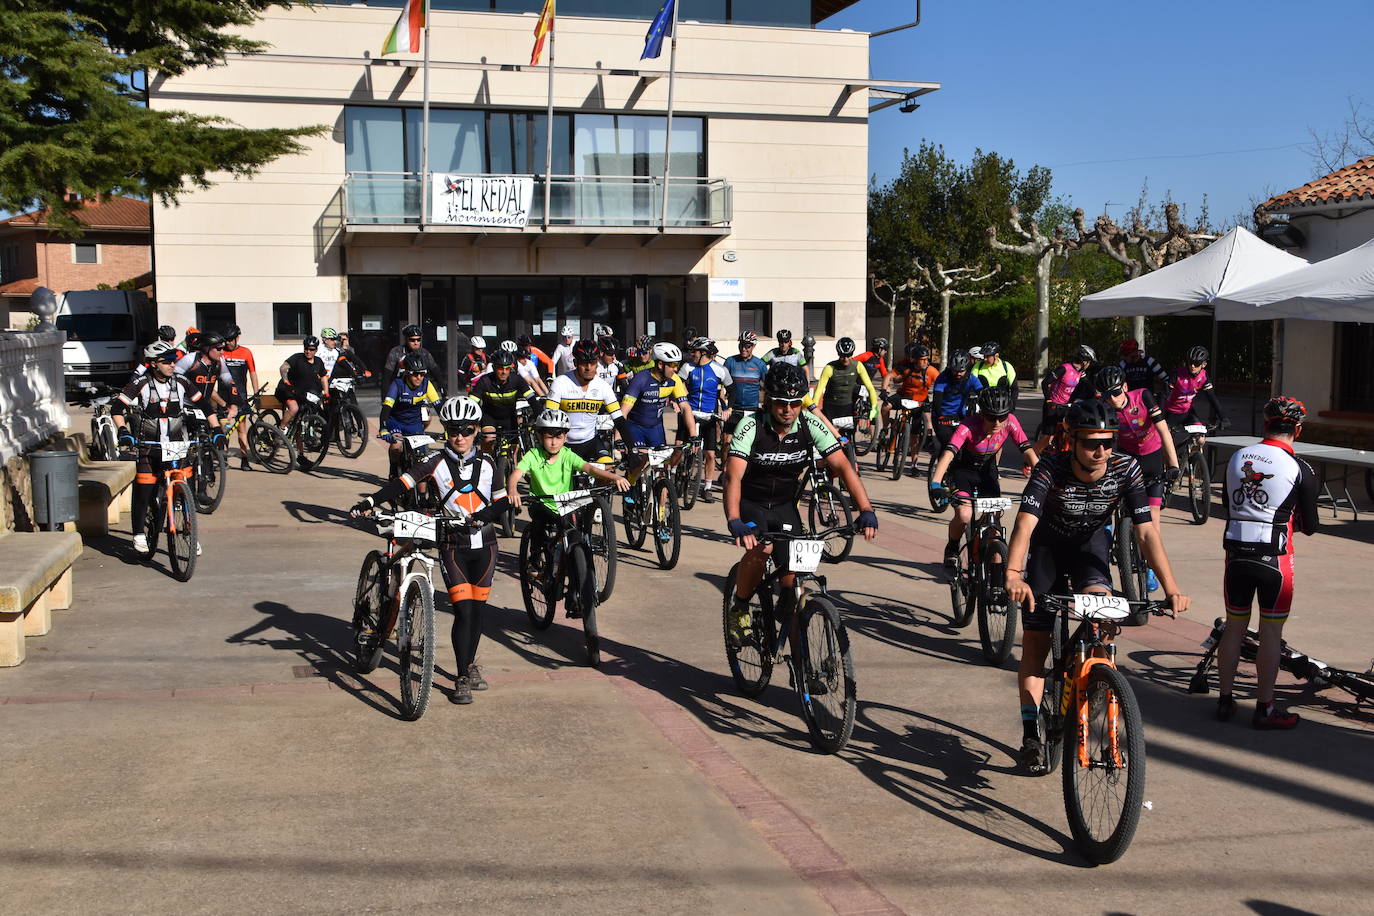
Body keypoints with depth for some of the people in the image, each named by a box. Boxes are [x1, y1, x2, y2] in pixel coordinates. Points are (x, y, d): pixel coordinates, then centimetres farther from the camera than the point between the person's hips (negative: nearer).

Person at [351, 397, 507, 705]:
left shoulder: (486, 462, 4)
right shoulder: (436, 462, -4)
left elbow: (501, 501, 5)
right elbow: (403, 482, -16)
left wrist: (484, 515, -16)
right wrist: (370, 501, -31)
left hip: (484, 543, 3)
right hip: (453, 544, -3)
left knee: (477, 609, 9)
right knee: (463, 610, -11)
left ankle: (470, 664, 30)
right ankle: (461, 679, -2)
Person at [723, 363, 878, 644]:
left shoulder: (811, 425, -14)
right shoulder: (751, 426, -23)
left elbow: (842, 466, -17)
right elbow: (733, 476, -33)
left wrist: (866, 510, -30)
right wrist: (734, 522, -48)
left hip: (785, 505, 3)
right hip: (751, 503, -3)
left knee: (792, 580, -7)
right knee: (759, 551, -32)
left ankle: (799, 658, 6)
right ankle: (739, 607, -3)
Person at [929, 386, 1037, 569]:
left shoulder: (1010, 422, -23)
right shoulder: (969, 426, -34)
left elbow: (1027, 450, -26)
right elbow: (948, 453, -45)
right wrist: (935, 483, -59)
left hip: (987, 469, 4)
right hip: (963, 470, -4)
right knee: (964, 516, -21)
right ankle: (951, 549, 8)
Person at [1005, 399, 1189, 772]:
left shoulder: (1125, 469, -26)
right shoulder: (1050, 470, -32)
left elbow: (1147, 532, -26)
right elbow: (1025, 524, -43)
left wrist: (1171, 588, -35)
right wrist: (1013, 575, -60)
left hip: (1091, 542, 1)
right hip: (1048, 544, -1)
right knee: (1035, 639, -3)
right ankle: (1031, 734, 7)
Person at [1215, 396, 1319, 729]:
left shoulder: (1237, 457, 5)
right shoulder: (1299, 469, -9)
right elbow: (1310, 526, -1)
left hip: (1236, 551, 4)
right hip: (1274, 556, -4)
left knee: (1234, 625, 14)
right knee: (1271, 630, 5)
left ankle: (1225, 700, 21)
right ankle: (1264, 708, 10)